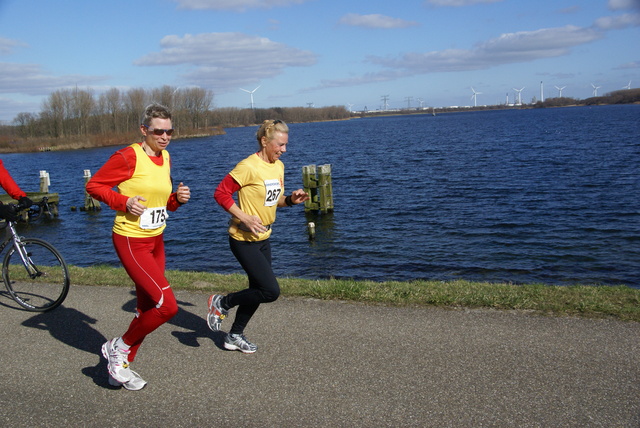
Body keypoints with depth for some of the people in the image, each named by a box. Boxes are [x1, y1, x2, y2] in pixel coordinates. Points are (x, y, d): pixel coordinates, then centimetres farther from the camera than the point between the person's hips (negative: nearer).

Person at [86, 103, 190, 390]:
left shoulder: (165, 158, 8)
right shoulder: (129, 157, -15)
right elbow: (94, 185, -10)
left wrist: (178, 198, -2)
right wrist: (124, 202, -22)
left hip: (156, 240, 9)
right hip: (131, 241, -9)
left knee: (147, 308, 14)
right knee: (167, 305, -15)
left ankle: (120, 368, 31)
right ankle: (118, 348, 8)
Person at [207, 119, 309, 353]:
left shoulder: (278, 166, 6)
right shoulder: (248, 167, -19)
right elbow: (221, 193, -18)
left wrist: (291, 199, -2)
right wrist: (245, 218, -24)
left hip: (263, 238, 9)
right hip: (244, 239, -9)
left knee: (259, 290, 15)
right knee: (271, 291, -12)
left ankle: (235, 336, 32)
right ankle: (222, 303, 9)